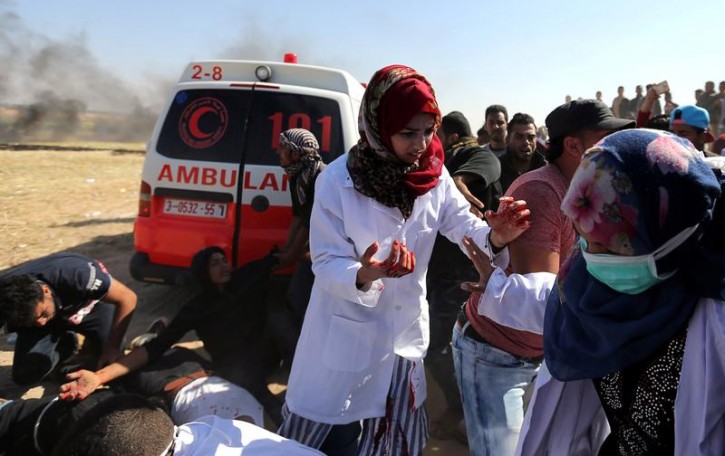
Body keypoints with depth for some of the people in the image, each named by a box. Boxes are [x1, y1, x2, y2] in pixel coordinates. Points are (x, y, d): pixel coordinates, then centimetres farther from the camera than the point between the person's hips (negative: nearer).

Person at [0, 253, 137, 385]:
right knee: (24, 375, -13)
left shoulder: (73, 275, -42)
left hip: (93, 303, -3)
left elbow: (127, 298, -33)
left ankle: (93, 346, 12)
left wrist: (112, 347, -30)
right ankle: (64, 347, 13)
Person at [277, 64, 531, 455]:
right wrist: (364, 275, -42)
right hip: (346, 334, -3)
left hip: (404, 333, 4)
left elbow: (462, 224, -9)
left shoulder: (433, 174, -7)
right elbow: (326, 264, -21)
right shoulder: (337, 180, -20)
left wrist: (494, 236, -32)